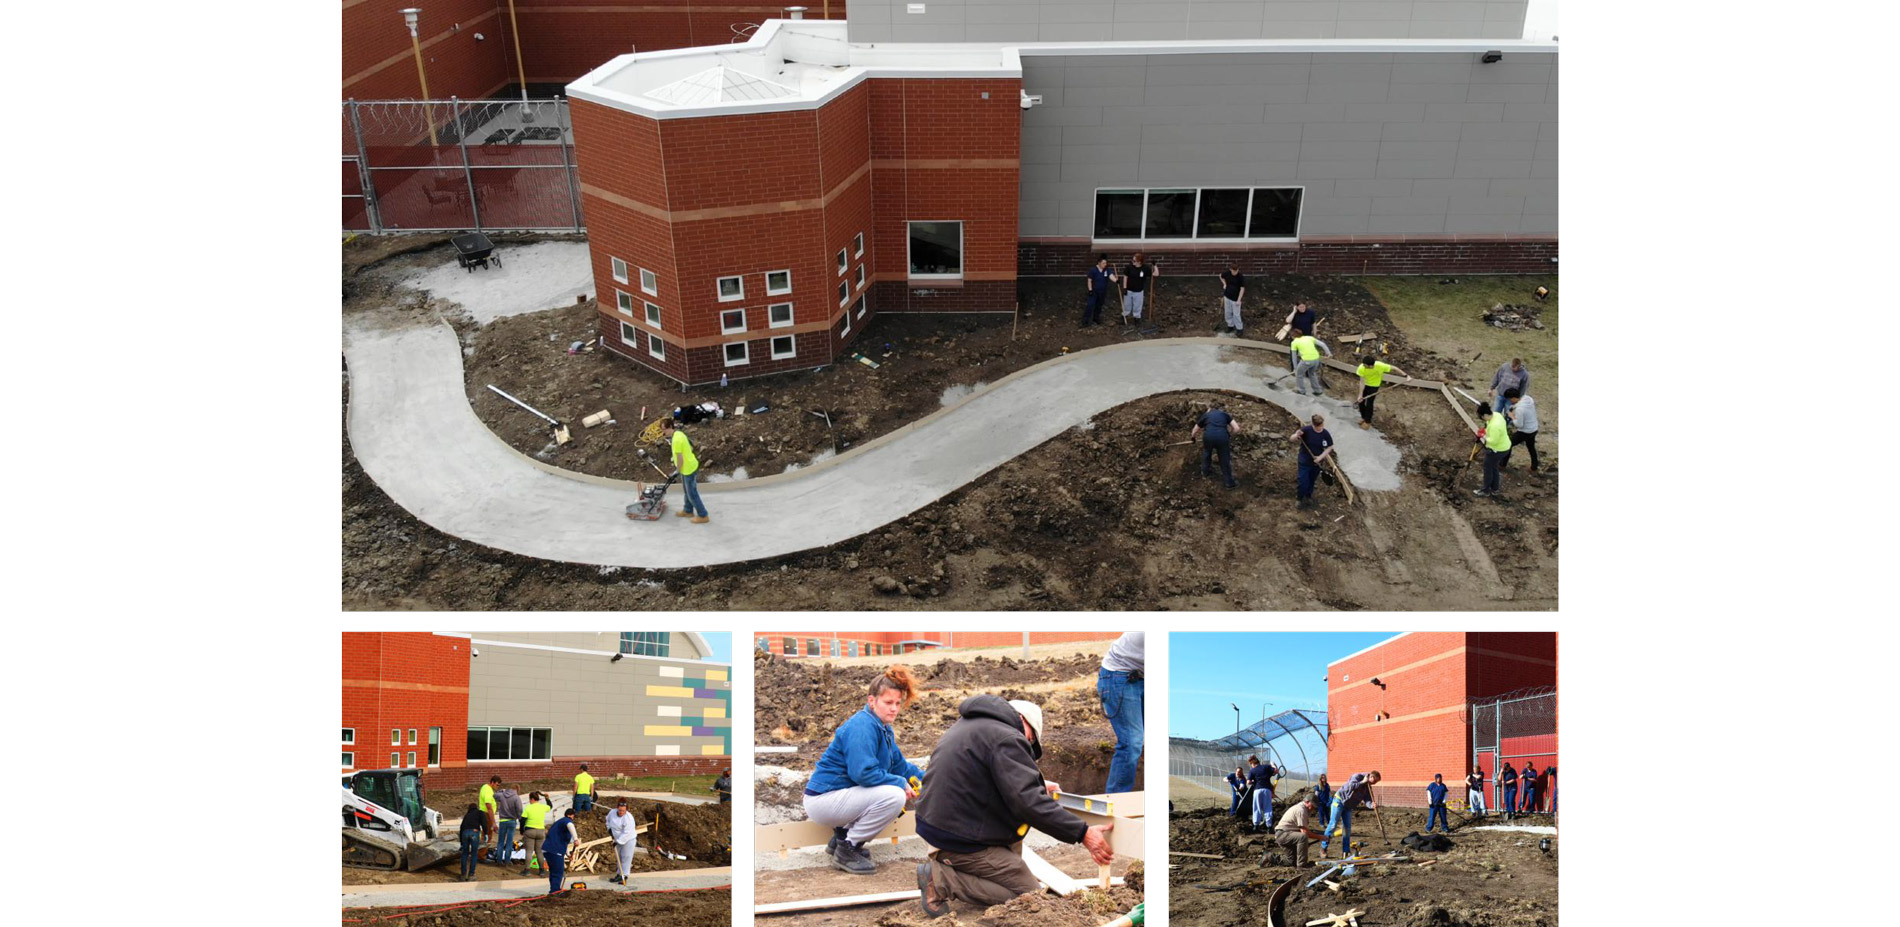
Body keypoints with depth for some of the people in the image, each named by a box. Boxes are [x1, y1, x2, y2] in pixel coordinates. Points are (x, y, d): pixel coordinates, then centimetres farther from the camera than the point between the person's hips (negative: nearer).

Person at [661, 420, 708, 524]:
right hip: (689, 466, 10)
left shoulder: (676, 440, -27)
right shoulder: (679, 433, 4)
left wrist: (677, 470, -8)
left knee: (692, 494, 3)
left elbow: (680, 459, -25)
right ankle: (688, 511, 41)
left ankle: (703, 516, 13)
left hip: (689, 469, -10)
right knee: (687, 492, 25)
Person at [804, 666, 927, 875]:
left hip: (841, 794, 10)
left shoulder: (883, 729, 12)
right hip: (822, 800, -10)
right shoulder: (862, 727, -20)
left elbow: (899, 764, 20)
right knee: (894, 795, -25)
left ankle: (842, 836, 14)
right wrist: (901, 783, -18)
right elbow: (863, 773, -29)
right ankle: (846, 850, -10)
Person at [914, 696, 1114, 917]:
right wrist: (1082, 833, -20)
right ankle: (944, 879, -11)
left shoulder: (971, 723, 14)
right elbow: (1028, 802, -24)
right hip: (961, 839, -10)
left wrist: (1037, 785, 40)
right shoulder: (1007, 739, -16)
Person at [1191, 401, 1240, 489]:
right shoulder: (1225, 414, 23)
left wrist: (1192, 437, 55)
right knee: (1225, 459, 16)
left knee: (1206, 452, 32)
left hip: (1209, 436, 1)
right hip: (1222, 437, -1)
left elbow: (1194, 432, 33)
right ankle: (1229, 482, 23)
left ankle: (1205, 471, 50)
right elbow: (1236, 428, 14)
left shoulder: (1205, 415, 24)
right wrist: (1229, 434, 31)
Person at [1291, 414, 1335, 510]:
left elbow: (1329, 448, -1)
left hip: (1316, 462, 3)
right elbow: (1292, 438, -20)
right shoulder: (1306, 430, -22)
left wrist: (1321, 456, -15)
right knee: (1303, 481, 0)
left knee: (1311, 481, 21)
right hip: (1304, 462, -3)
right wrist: (1297, 436, -45)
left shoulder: (1326, 434, -14)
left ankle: (1308, 497, 45)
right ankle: (1302, 499, 26)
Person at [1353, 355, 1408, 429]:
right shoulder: (1361, 368, -33)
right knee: (1361, 401, 8)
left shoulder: (1380, 366, -35)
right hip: (1365, 384, 2)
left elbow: (1394, 369, -21)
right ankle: (1363, 417, 36)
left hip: (1374, 385, -2)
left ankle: (1368, 422, 20)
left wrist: (1406, 375, -19)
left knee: (1369, 403, -3)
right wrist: (1360, 395, -25)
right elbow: (1362, 382, -25)